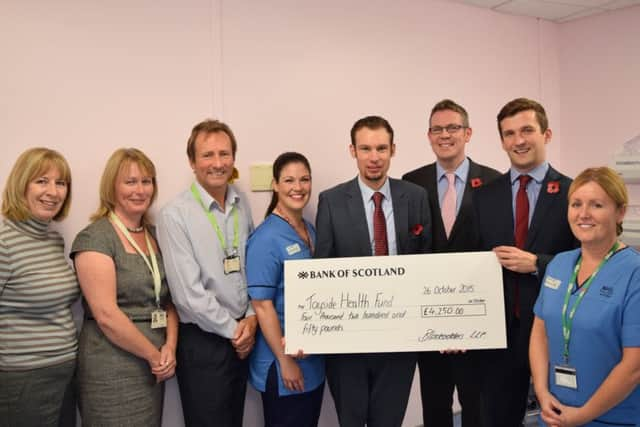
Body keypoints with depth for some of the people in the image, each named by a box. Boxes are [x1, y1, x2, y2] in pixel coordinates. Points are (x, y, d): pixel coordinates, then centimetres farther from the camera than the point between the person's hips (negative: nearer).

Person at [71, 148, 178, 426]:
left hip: (152, 368, 6)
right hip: (112, 373, -6)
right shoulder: (94, 239, -11)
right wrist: (154, 354, -10)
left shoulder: (155, 234, 9)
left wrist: (170, 347, -6)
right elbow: (106, 315, -17)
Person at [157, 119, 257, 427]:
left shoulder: (242, 203, 3)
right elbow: (188, 293, -18)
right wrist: (232, 329, -10)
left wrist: (251, 318, -2)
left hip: (243, 335, 5)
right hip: (203, 341, -5)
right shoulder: (175, 215, -15)